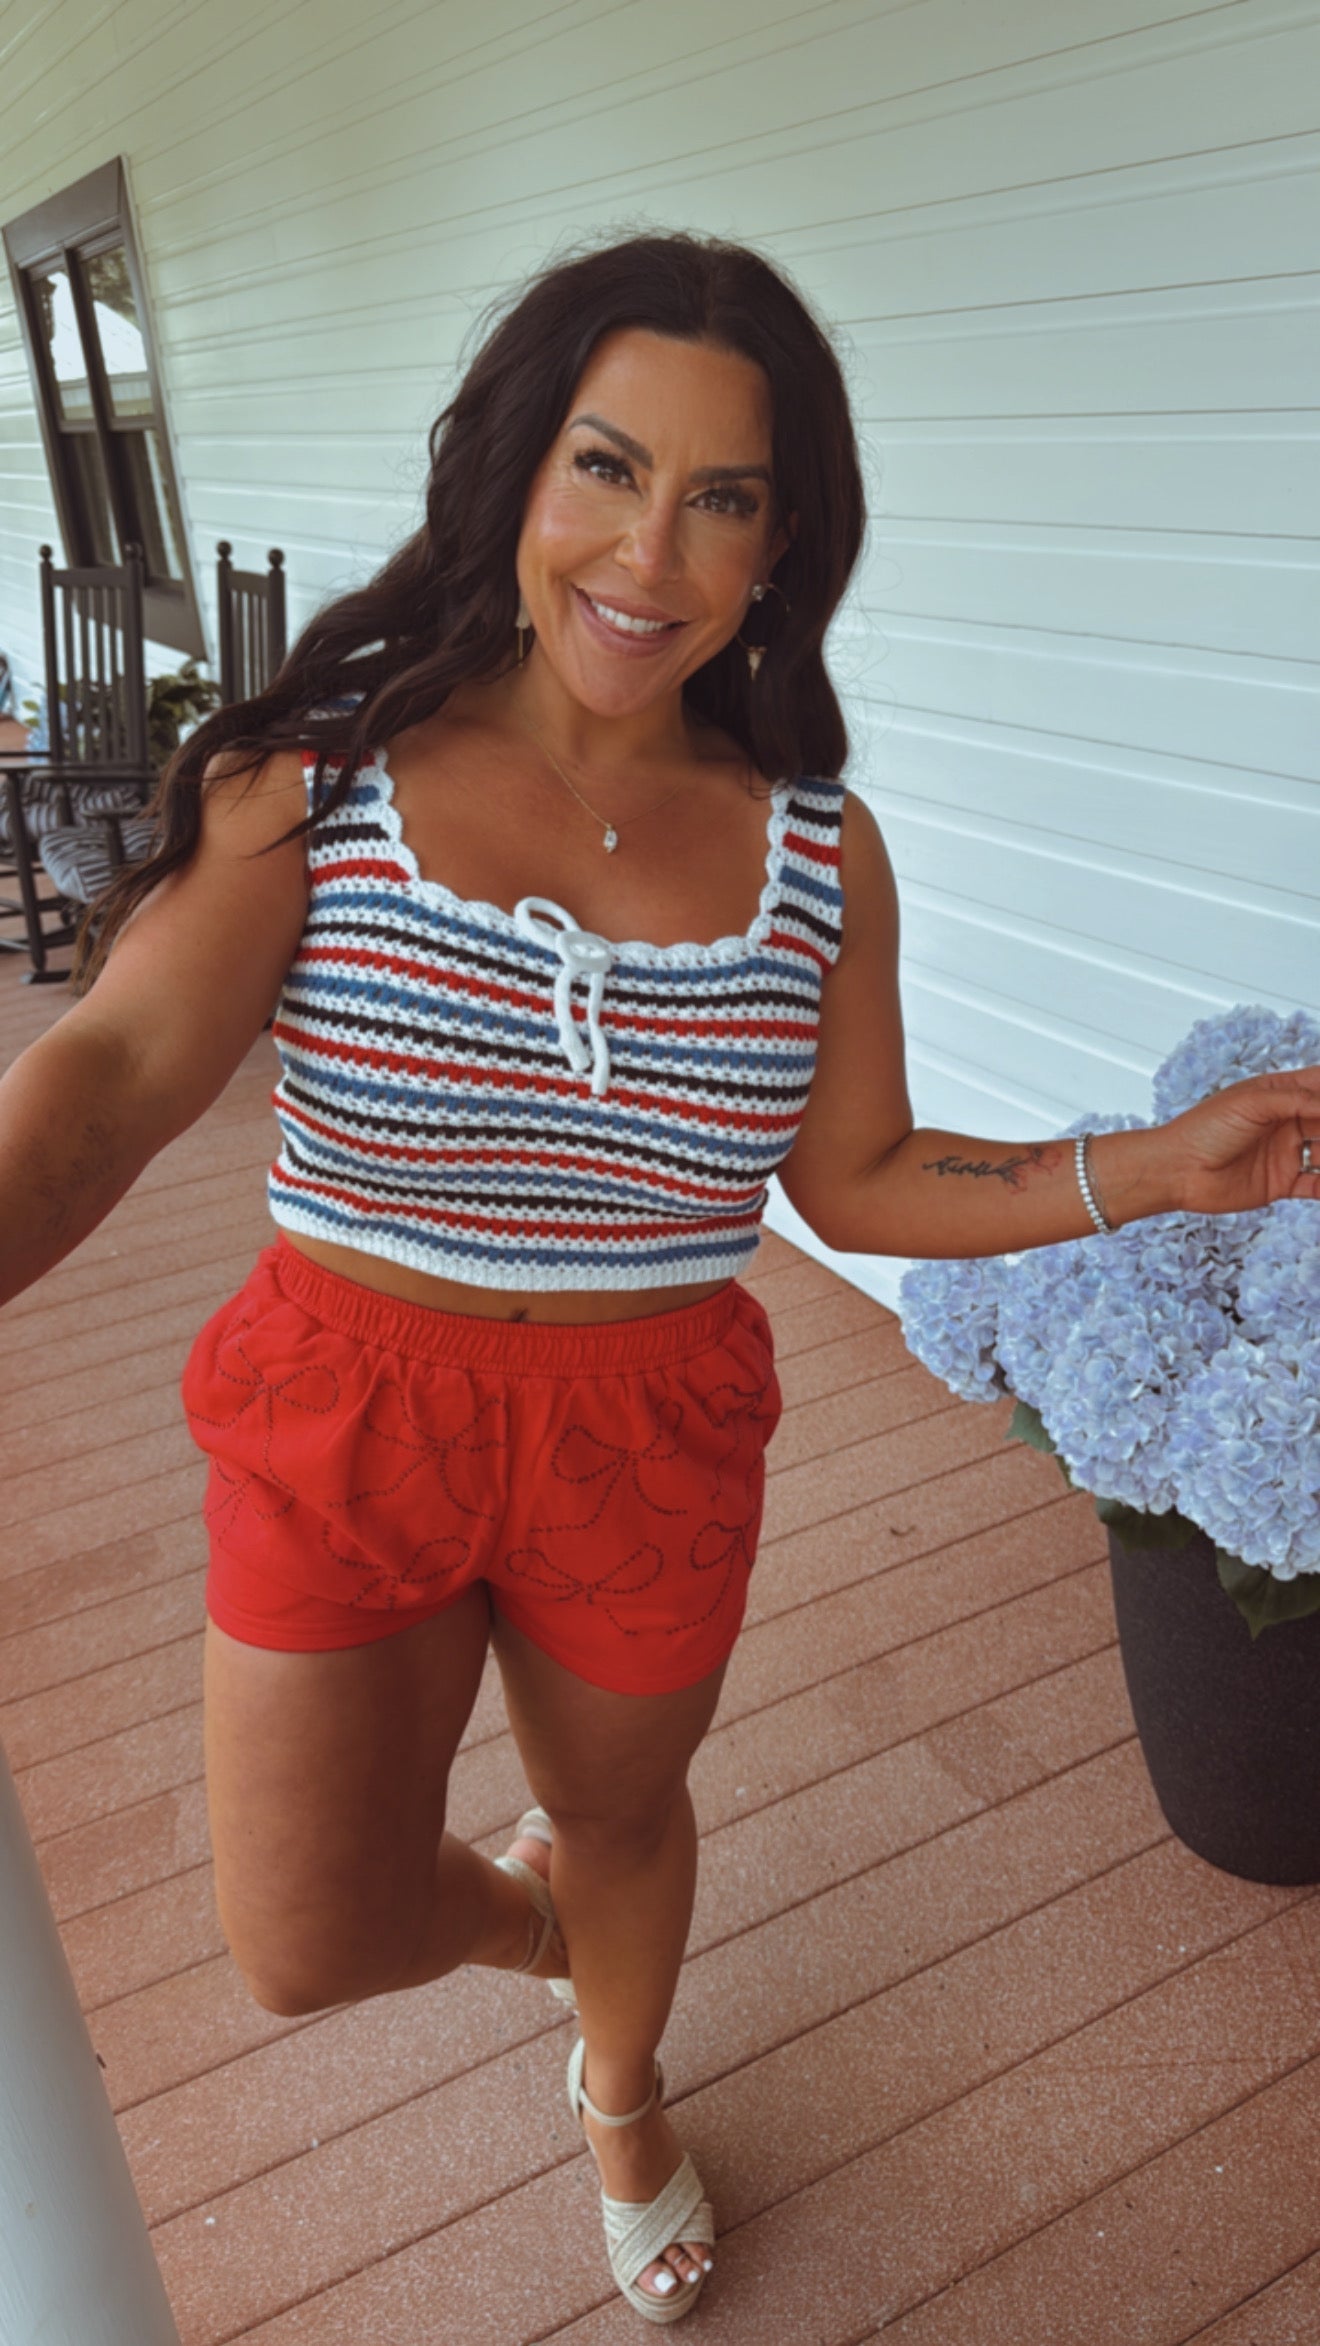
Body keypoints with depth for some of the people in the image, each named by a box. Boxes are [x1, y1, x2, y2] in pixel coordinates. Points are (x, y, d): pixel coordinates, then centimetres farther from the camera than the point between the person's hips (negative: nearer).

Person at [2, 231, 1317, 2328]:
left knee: (622, 1810, 25)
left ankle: (623, 2096, 63)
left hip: (654, 1438, 1)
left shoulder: (819, 854, -7)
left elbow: (859, 1181, 0)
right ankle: (519, 1913, 50)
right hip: (347, 1410, 0)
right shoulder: (321, 774, -14)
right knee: (314, 1948, 10)